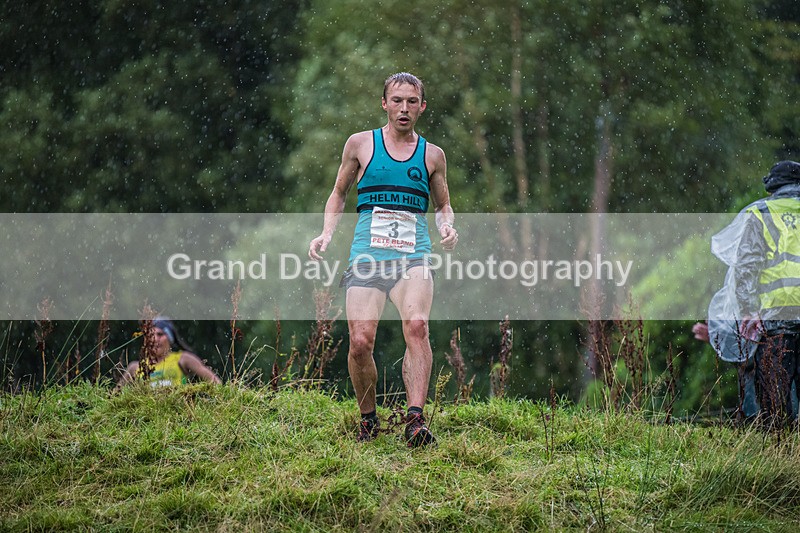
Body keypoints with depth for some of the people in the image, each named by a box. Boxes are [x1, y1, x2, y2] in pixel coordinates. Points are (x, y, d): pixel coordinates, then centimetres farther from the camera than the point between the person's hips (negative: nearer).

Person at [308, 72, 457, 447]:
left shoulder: (432, 155, 15)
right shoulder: (361, 144, 12)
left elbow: (443, 206, 26)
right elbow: (339, 194, 22)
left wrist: (447, 227, 3)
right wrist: (326, 234, 6)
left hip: (413, 255, 0)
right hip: (367, 255, 0)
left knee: (417, 326, -26)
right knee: (361, 342, -13)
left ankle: (415, 420, -32)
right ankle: (368, 420, 10)